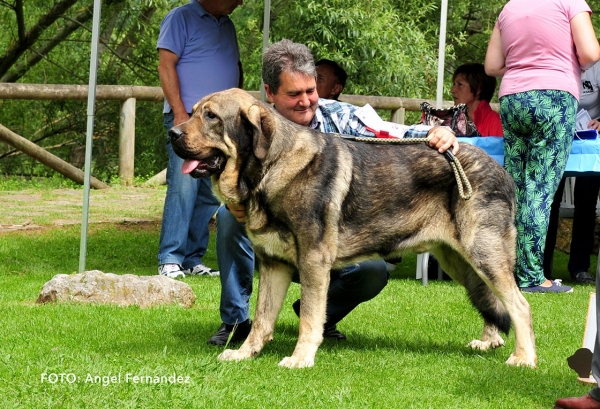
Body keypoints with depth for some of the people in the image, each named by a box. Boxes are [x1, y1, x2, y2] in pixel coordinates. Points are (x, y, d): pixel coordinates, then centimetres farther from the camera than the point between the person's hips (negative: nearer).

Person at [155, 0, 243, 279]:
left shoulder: (227, 26, 21)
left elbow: (236, 68, 30)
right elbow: (166, 65, -9)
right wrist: (180, 113, -17)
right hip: (188, 118, -7)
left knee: (210, 194, 5)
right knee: (183, 187, -14)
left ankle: (193, 260, 9)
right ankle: (170, 261, -15)